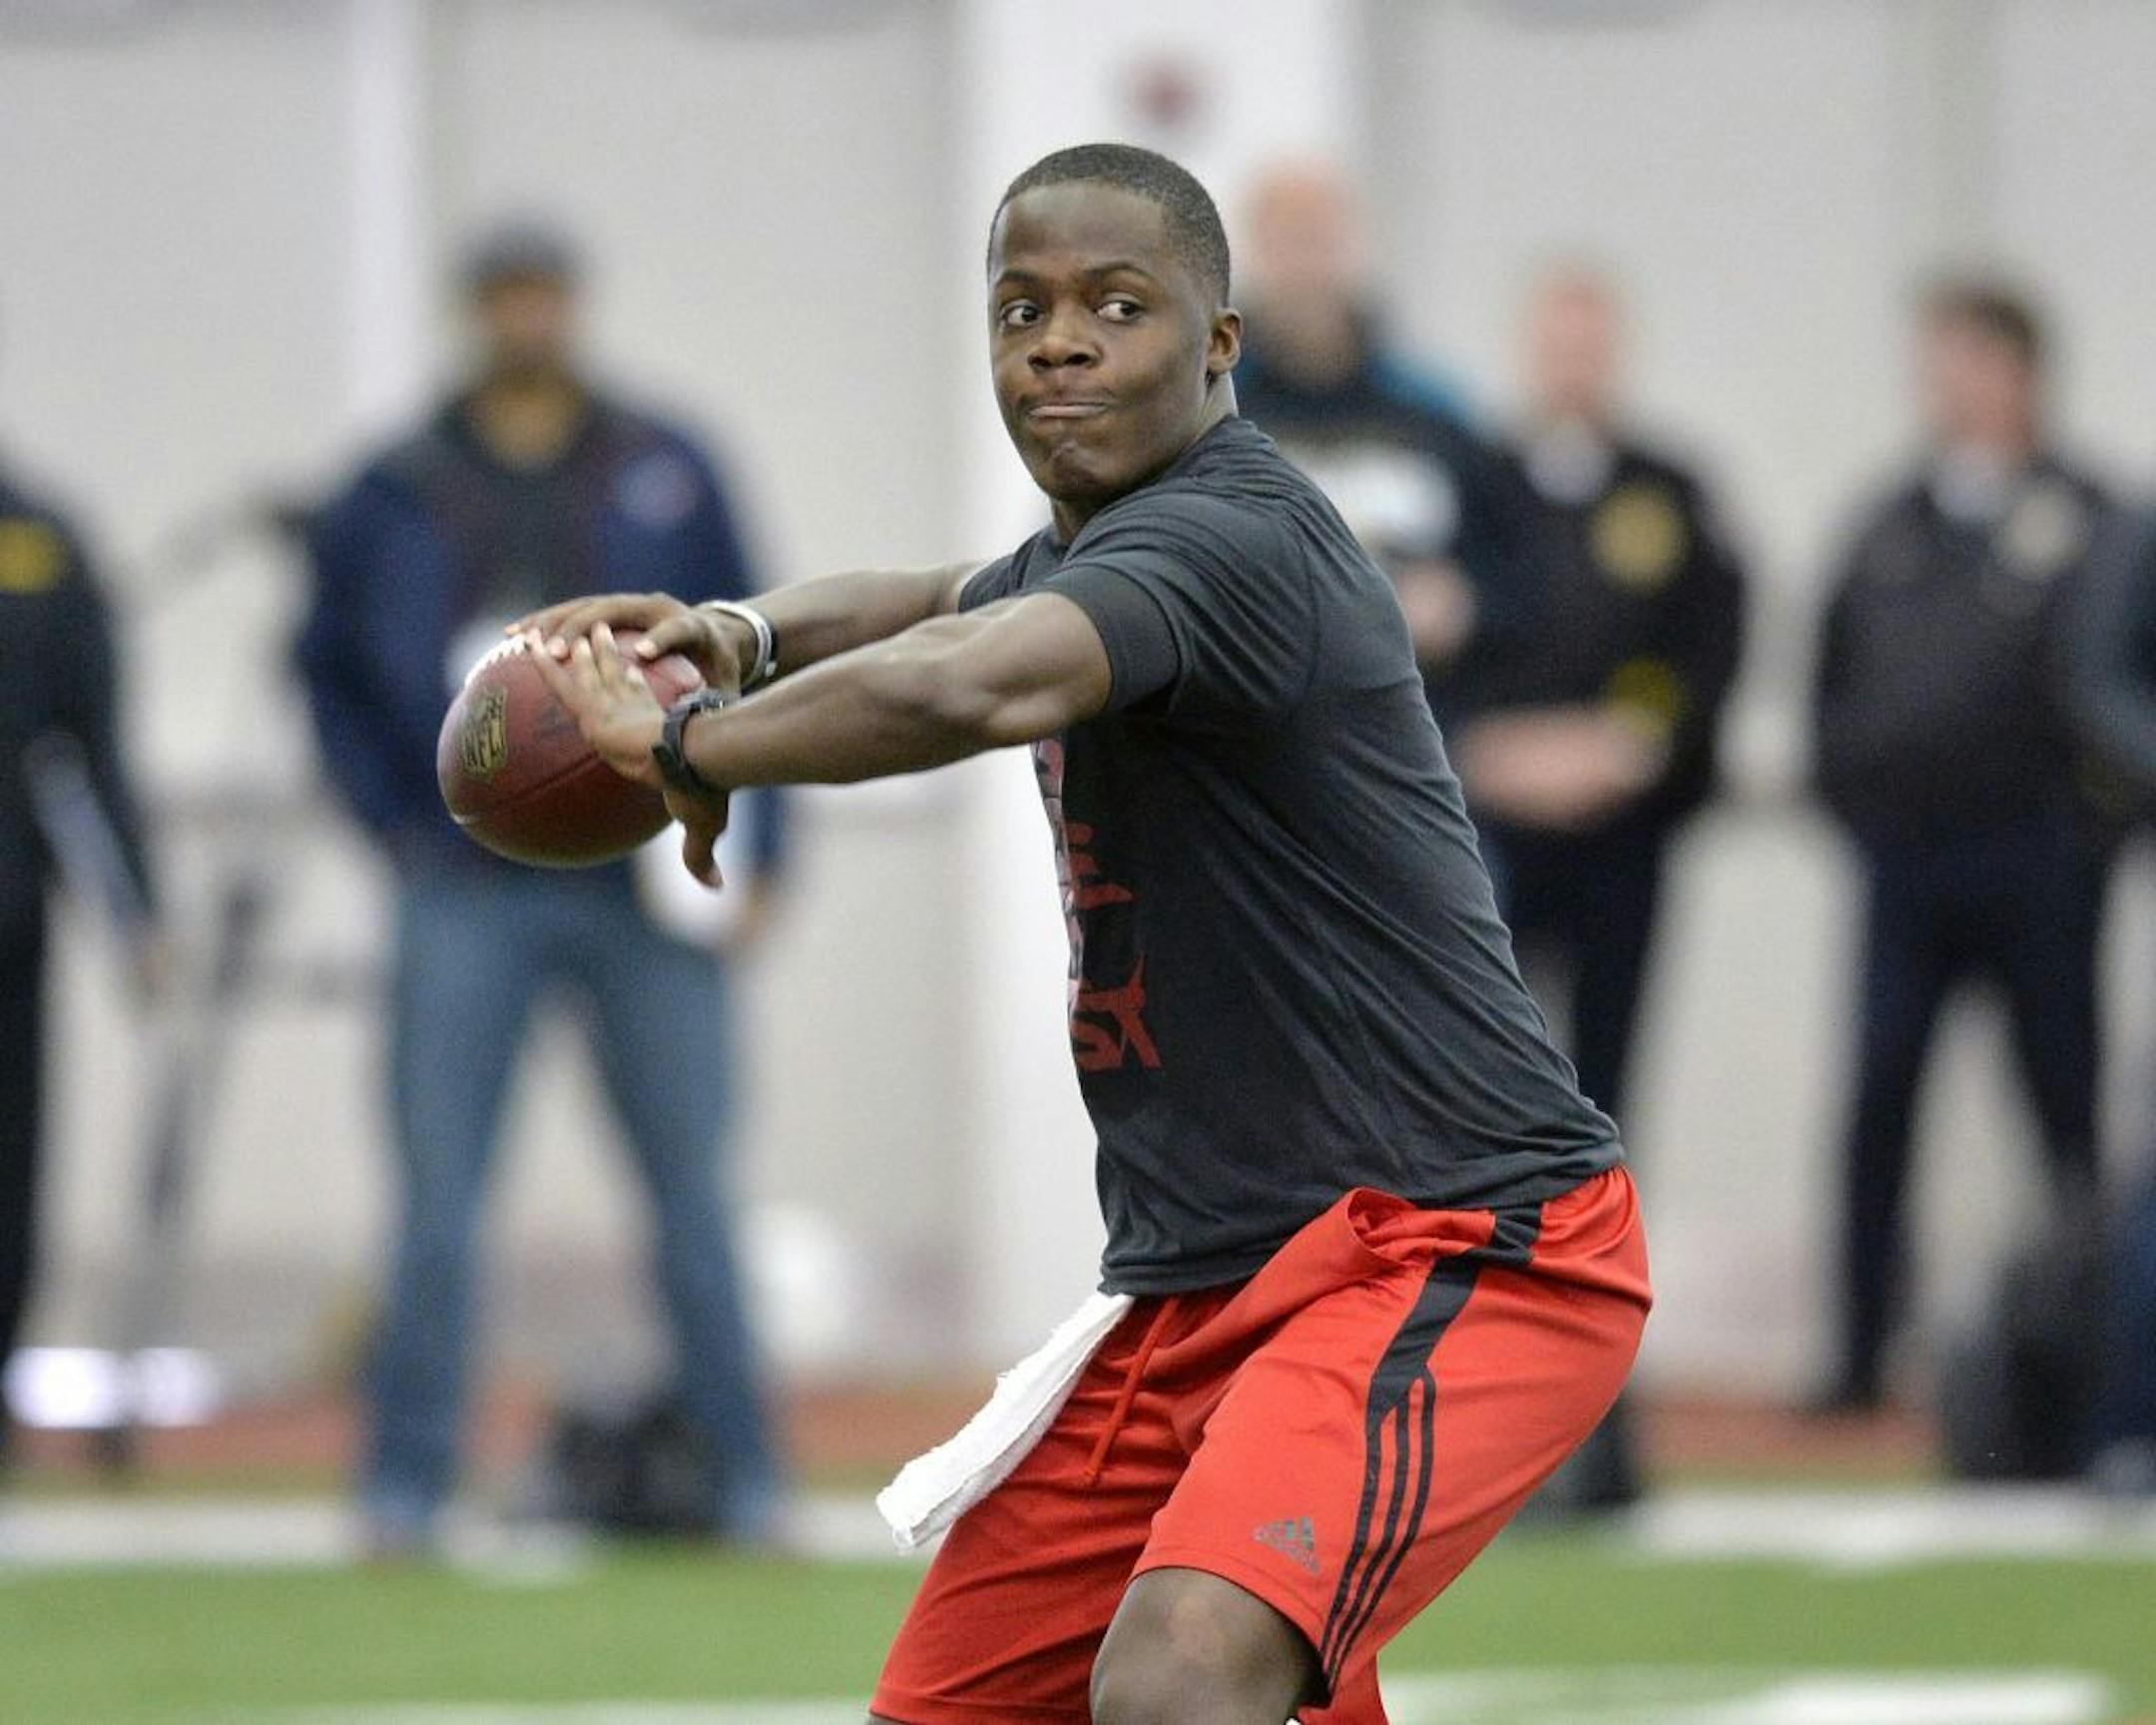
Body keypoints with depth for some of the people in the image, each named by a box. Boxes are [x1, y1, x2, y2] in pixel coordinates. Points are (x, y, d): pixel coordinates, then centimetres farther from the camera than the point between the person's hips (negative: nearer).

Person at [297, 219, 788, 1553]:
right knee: (438, 1193, -3)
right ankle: (408, 1481, 2)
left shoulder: (666, 478, 6)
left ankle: (746, 1476, 7)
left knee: (691, 1187, 2)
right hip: (465, 898, 0)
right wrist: (394, 822, 3)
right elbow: (331, 666, 15)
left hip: (647, 890, 0)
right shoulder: (397, 494, 6)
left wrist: (756, 854, 1)